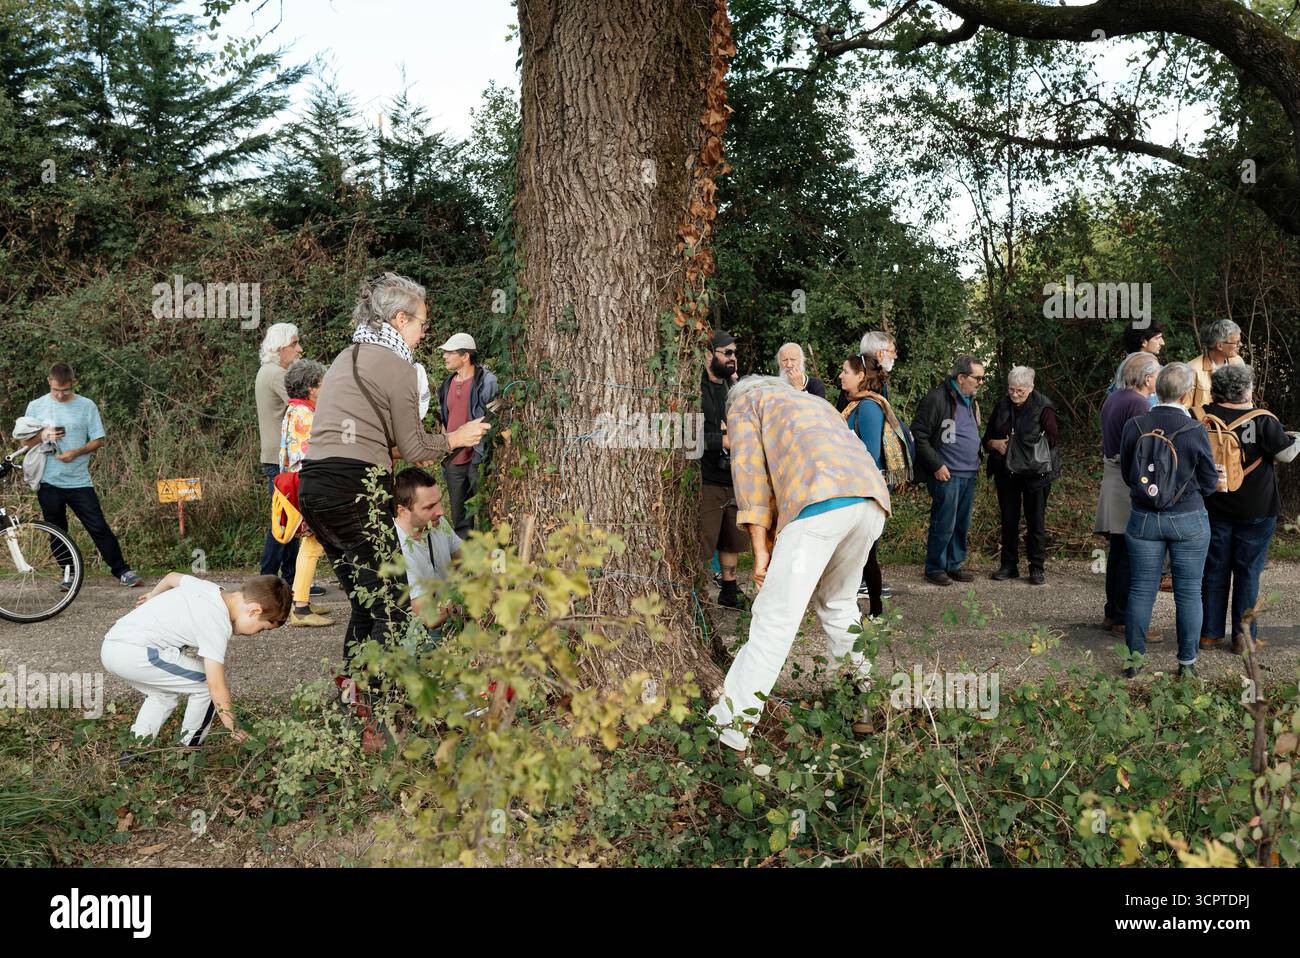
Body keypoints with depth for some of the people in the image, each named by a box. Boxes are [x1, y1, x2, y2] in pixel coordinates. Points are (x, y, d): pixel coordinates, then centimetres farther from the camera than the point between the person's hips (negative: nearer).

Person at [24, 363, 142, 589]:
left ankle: (122, 570, 1)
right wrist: (42, 436, -11)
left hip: (79, 481, -1)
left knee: (99, 527, -4)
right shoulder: (36, 406, 4)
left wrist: (76, 452, -15)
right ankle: (68, 572, 22)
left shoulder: (87, 406, 1)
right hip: (48, 482, 2)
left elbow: (98, 441, 2)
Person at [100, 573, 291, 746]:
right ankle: (190, 745, 12)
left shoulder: (210, 588, 9)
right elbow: (217, 688, -16)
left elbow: (172, 577, 28)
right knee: (206, 683, -2)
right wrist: (235, 730, -6)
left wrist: (152, 597, 49)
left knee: (165, 693, 28)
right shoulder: (218, 625, -15)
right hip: (134, 652, -10)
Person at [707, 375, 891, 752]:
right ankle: (861, 684, 34)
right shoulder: (814, 402, 41)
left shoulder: (744, 402, 24)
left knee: (775, 617, -8)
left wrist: (761, 550, 7)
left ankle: (729, 730, -9)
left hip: (820, 500, -6)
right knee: (838, 600, 27)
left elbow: (750, 472, 9)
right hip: (873, 496, 6)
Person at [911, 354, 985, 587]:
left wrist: (979, 454, 14)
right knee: (944, 524, -3)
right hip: (947, 475, -8)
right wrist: (936, 465, -15)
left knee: (962, 524, 13)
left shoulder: (971, 401, 15)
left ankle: (954, 565, 25)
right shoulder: (937, 399, -13)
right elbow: (918, 436, -14)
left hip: (969, 474, 8)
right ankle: (935, 568, 11)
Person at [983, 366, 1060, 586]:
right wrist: (995, 443, -7)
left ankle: (1037, 568, 11)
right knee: (1008, 520, 9)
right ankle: (1009, 565, 19)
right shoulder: (1001, 407, 8)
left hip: (1035, 474, -4)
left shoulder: (1043, 407, -6)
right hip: (1006, 474, 4)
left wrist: (1033, 446, -18)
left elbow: (1053, 439, -7)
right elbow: (987, 438, 14)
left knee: (1036, 522, 2)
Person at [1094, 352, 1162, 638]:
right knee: (1132, 556, -3)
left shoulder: (1112, 399, 13)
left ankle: (1111, 614, 23)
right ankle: (1124, 620, 2)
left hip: (1111, 481, 9)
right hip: (1131, 487, -9)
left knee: (1117, 552, 15)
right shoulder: (1138, 404, -16)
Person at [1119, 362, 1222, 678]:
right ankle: (1187, 663, 17)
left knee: (1141, 589, 10)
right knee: (1189, 592, 10)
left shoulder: (1134, 426, -8)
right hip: (1188, 520, -2)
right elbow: (1210, 483, -3)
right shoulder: (1195, 431, -14)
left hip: (1143, 519, 2)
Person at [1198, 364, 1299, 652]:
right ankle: (1243, 636, 12)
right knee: (1248, 572, 8)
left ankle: (1210, 634, 15)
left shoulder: (1204, 417, -7)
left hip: (1215, 507, 2)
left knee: (1214, 571, 11)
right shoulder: (1263, 420, -13)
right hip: (1256, 510, -2)